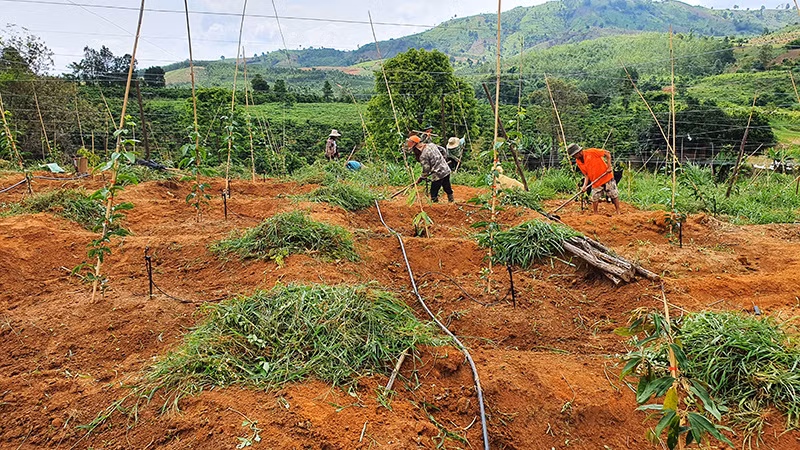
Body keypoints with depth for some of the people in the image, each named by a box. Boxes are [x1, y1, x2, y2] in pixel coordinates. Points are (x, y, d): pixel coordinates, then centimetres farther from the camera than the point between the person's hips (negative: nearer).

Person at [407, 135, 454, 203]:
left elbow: (426, 170, -11)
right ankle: (451, 201, 32)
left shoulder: (423, 156, -16)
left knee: (434, 193, 6)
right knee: (448, 189, 21)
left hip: (438, 175, -8)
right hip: (446, 170, 8)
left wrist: (421, 178, 2)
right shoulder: (432, 145, 5)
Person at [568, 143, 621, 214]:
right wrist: (585, 186, -10)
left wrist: (609, 166, -16)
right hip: (595, 182, 4)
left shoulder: (591, 152, -16)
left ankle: (618, 212, 15)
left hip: (607, 177, -4)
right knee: (594, 199, 3)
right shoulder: (578, 162, 0)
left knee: (614, 195, 2)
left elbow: (607, 153, -9)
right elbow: (586, 175, 4)